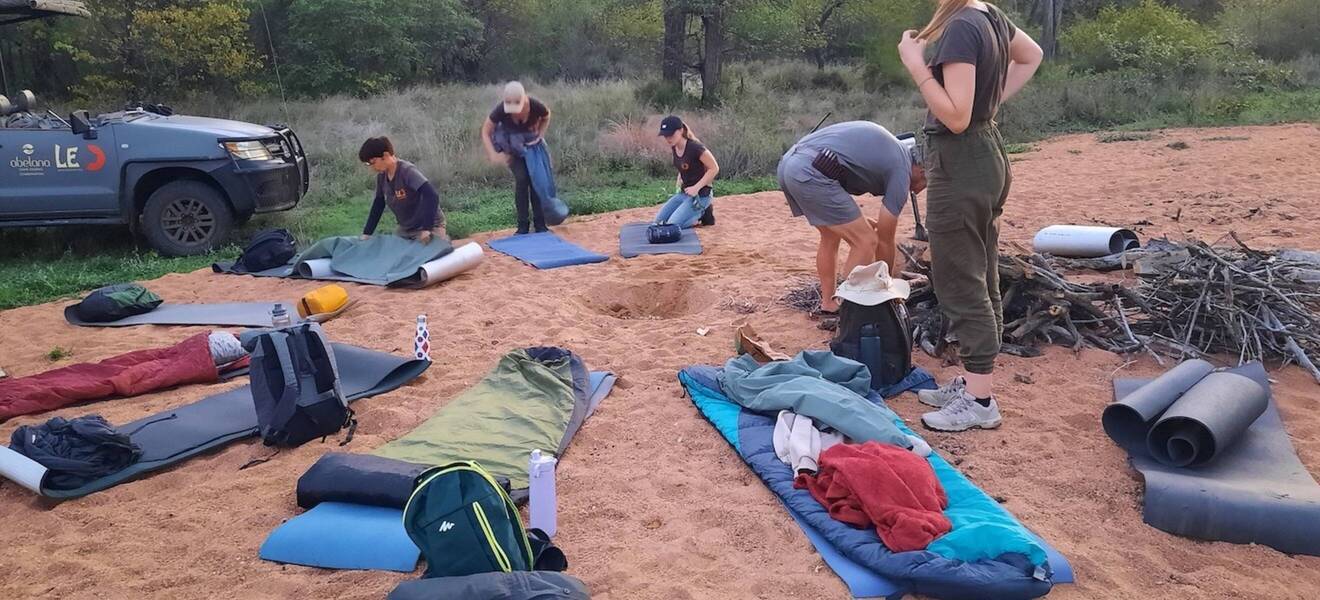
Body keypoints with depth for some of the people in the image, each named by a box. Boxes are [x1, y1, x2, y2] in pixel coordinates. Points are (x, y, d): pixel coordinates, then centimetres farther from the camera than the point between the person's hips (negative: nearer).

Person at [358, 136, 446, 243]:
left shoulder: (407, 171, -26)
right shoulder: (381, 176, -3)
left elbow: (431, 196, -36)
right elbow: (378, 204, 9)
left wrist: (427, 229, -39)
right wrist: (366, 233, 7)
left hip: (431, 226, -8)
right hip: (405, 228, 8)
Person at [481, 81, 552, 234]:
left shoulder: (536, 106, -32)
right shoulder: (501, 110, -33)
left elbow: (546, 118, -5)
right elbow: (485, 132, -19)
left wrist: (540, 136, -15)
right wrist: (494, 155, -29)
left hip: (531, 143, 1)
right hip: (512, 144, -1)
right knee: (521, 178, -15)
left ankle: (540, 224, 6)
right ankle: (522, 225, -5)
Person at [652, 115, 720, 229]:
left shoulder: (695, 148, -22)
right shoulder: (674, 149, 2)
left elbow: (714, 168, -19)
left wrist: (696, 187, -21)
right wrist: (679, 182, 7)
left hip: (699, 195, -9)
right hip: (683, 193, 9)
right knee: (658, 221, 5)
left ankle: (702, 214, 4)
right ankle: (698, 213, 14)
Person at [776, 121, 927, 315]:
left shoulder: (889, 145, 27)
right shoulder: (901, 170, 4)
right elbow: (885, 239, 8)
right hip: (811, 173, -9)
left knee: (831, 237, 25)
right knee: (866, 242, 0)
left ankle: (828, 304, 30)